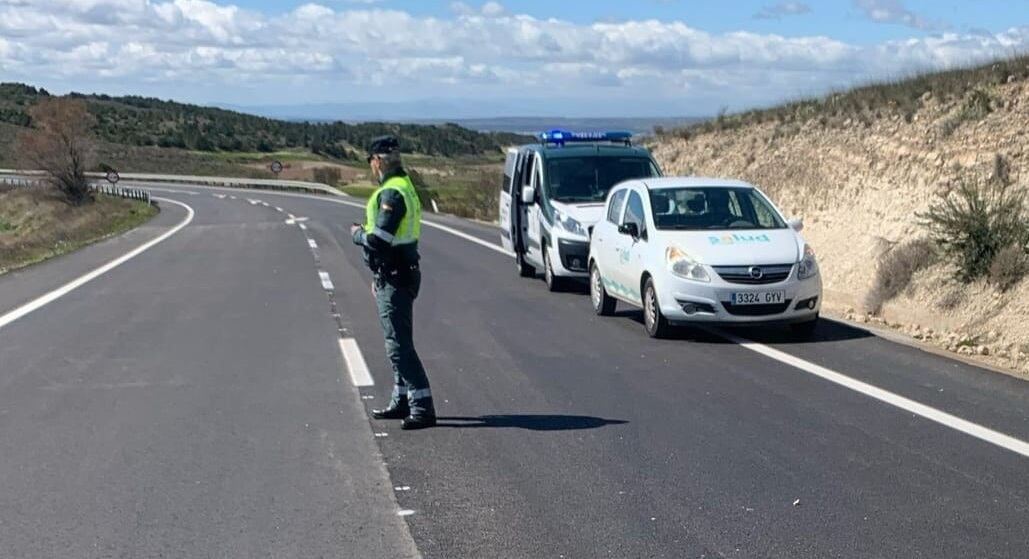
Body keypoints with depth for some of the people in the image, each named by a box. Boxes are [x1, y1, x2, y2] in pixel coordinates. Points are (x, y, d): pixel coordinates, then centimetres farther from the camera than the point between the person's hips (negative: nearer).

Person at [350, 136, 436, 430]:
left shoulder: (391, 193, -19)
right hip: (398, 275, 11)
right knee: (399, 342, 17)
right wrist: (380, 277, 23)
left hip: (394, 280, -11)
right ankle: (402, 402, 27)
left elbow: (378, 239, -26)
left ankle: (423, 408, -10)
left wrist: (357, 233, -4)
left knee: (399, 343, -10)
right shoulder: (403, 187, 15)